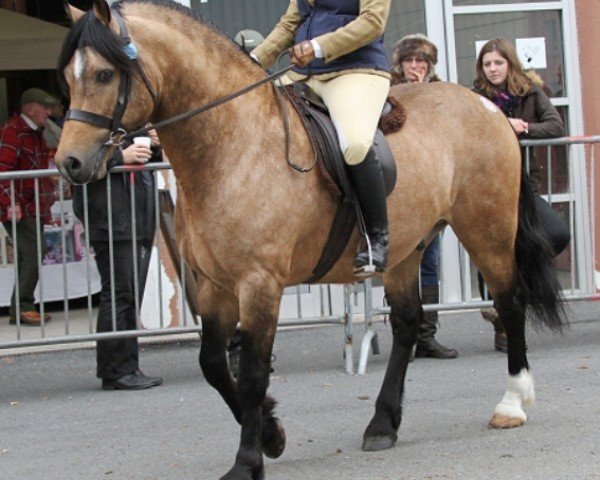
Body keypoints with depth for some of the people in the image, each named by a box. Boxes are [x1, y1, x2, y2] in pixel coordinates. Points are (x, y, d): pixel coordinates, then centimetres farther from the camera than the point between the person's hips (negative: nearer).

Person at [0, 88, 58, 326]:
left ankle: (21, 309, 15)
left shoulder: (35, 133, 20)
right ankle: (21, 308, -11)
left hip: (33, 208, 10)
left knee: (29, 259, 10)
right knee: (31, 257, -15)